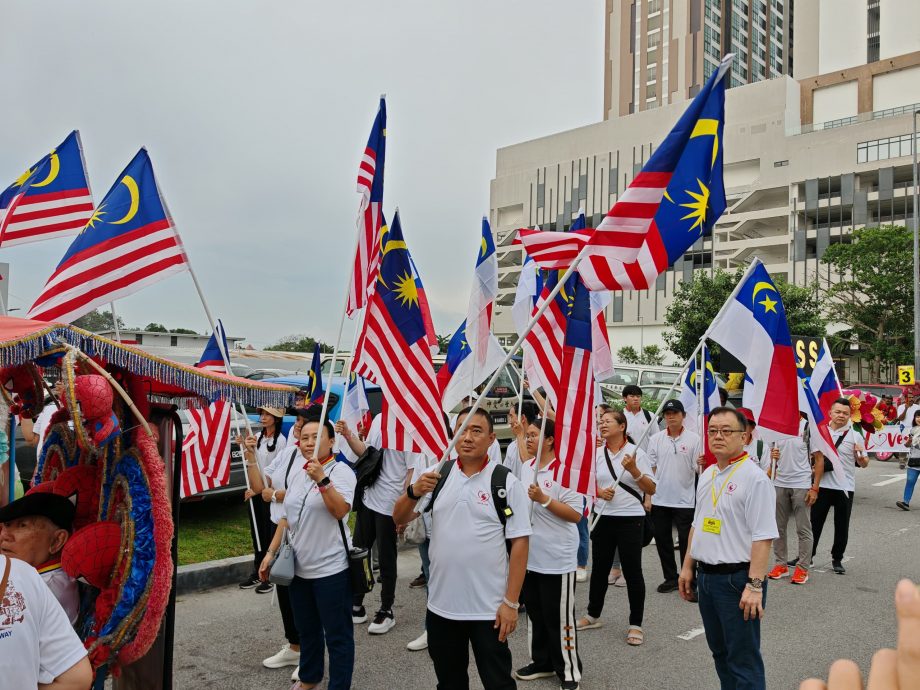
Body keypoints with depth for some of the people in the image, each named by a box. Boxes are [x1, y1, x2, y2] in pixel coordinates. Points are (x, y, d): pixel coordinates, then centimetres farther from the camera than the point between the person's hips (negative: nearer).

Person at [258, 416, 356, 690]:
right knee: (306, 629, 23)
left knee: (337, 634, 3)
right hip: (298, 567, 7)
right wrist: (271, 552, 11)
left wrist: (321, 479, -38)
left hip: (331, 569, -7)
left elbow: (340, 510, -28)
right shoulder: (296, 473, 7)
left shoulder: (341, 471, -13)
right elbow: (286, 517, 15)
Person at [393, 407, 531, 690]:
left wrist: (511, 602, -11)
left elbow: (519, 543, -8)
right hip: (441, 604, 4)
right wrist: (414, 492, -21)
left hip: (490, 608, -3)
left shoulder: (507, 482, -8)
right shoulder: (436, 475, 1)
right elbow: (399, 518, 0)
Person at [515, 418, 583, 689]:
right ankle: (542, 661, 33)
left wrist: (544, 499, -25)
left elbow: (576, 514, -19)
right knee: (535, 611, 18)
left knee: (560, 616, 4)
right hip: (529, 556, 7)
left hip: (558, 559, -7)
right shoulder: (526, 468, 7)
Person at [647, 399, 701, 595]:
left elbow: (699, 469, -5)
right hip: (660, 500, 3)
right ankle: (670, 578, 26)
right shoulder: (656, 439, 4)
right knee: (662, 541, 11)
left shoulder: (694, 439, -4)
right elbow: (650, 469, 7)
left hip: (685, 500, -3)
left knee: (686, 542, 2)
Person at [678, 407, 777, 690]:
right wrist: (688, 567, 17)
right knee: (719, 652, 20)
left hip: (737, 580, -8)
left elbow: (763, 537, -20)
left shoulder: (754, 478, -15)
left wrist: (755, 586, -23)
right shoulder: (706, 476, 10)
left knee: (743, 659, 3)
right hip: (706, 576, 8)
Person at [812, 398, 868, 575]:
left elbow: (864, 464, 0)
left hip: (845, 487, -1)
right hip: (822, 485, 1)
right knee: (815, 522, 8)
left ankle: (837, 559, 21)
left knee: (842, 526, 7)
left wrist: (861, 455, -19)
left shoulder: (854, 436, -2)